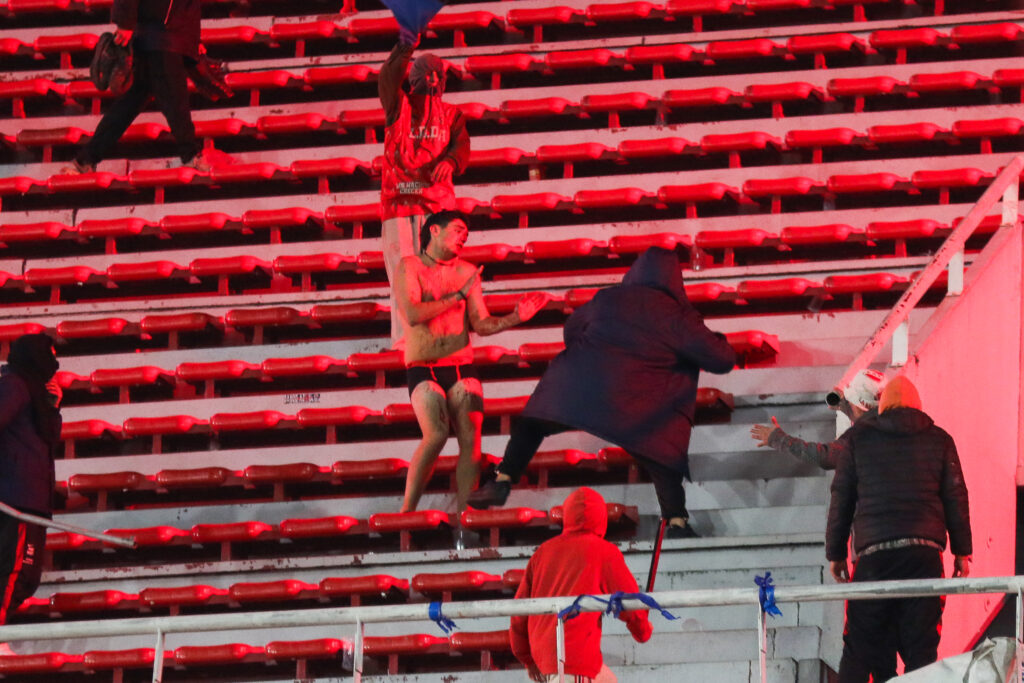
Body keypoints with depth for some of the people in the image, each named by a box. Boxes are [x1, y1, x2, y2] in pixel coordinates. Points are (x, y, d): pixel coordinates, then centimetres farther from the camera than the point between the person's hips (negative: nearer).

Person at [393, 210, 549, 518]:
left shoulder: (467, 271, 12)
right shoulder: (410, 267, 0)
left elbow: (482, 324, 8)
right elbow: (412, 315, -14)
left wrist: (516, 317, -9)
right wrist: (458, 296, -8)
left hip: (462, 367, 4)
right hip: (423, 369, -4)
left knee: (471, 439, -11)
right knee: (435, 435, -23)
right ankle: (406, 512, -15)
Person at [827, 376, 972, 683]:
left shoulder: (858, 438, 10)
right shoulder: (939, 440, 11)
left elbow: (841, 498, 10)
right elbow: (955, 497, 10)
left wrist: (835, 553, 16)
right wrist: (962, 551, 14)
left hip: (874, 552, 0)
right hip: (925, 550, 0)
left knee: (861, 646, 2)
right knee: (921, 644, 0)